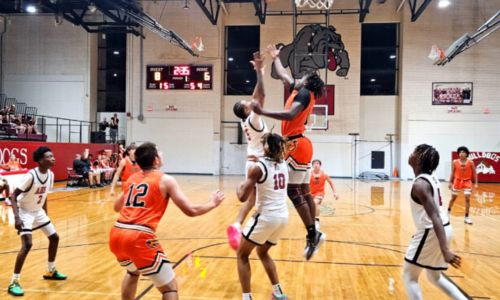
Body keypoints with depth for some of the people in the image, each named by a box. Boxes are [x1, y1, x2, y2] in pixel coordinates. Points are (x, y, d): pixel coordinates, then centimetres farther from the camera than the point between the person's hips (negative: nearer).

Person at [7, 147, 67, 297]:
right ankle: (14, 282, -9)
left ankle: (50, 271, 30)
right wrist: (16, 217, -35)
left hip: (38, 211, 8)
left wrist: (45, 213, 15)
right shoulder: (31, 175, -28)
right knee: (27, 244, -21)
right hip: (25, 212, -8)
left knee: (54, 237, 11)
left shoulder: (50, 174, -6)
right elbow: (13, 196, -26)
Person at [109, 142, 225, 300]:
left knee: (133, 272, 37)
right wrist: (212, 203, 17)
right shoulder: (165, 180, 2)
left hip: (116, 235, 7)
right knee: (170, 287, 4)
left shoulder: (131, 179, 19)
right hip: (139, 238, -7)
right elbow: (191, 210, -1)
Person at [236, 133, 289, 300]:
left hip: (266, 217, -6)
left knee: (242, 255, 11)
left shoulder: (257, 168, -14)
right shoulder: (283, 165, 4)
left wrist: (240, 186, 4)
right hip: (283, 217, 7)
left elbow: (243, 197, -15)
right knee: (262, 252, 28)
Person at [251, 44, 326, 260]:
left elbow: (290, 115, -27)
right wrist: (275, 58, 45)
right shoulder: (301, 92, 17)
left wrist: (262, 112, -31)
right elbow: (283, 76, 33)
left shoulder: (304, 93, -9)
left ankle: (313, 234, -9)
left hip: (296, 145, -9)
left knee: (293, 191, -11)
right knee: (304, 191, 8)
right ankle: (313, 234, 11)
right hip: (300, 145, 9)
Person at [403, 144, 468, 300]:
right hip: (443, 230, 9)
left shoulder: (419, 184, -20)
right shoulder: (432, 178, 8)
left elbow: (435, 217, -28)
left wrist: (445, 250, -32)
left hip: (432, 233, -9)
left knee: (409, 276, 7)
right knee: (435, 277, 25)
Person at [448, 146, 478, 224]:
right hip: (457, 181, 1)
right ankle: (448, 210, 37)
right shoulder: (455, 162, -7)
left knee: (467, 198, -8)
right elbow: (452, 173, 3)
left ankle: (466, 217, 2)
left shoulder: (471, 162, -9)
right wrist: (450, 182, 2)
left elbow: (474, 173, -1)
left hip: (467, 182, -1)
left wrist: (475, 183, -7)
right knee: (453, 198, 11)